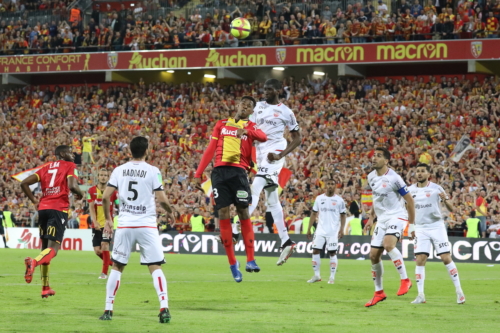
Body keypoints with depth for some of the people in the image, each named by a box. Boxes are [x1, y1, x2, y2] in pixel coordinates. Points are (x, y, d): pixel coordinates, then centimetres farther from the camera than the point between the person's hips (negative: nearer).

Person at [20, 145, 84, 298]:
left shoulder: (46, 167, 20)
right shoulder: (70, 166, 4)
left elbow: (24, 183, 12)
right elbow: (72, 186, -13)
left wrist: (34, 200, 17)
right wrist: (80, 194, 7)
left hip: (43, 208, 6)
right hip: (59, 209, -6)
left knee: (45, 246, 16)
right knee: (53, 248, -11)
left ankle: (45, 288, 17)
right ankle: (34, 261, -44)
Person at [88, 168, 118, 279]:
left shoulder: (112, 191, 1)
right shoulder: (92, 190, 3)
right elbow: (91, 207, -3)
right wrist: (95, 222, -16)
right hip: (96, 224, 2)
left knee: (104, 245, -16)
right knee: (97, 251, 1)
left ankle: (104, 273, -7)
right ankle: (111, 262, 30)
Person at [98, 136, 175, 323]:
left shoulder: (119, 171, 5)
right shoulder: (152, 171, -3)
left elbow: (105, 197, 2)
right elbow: (162, 199, -7)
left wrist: (108, 220, 14)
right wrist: (170, 212, 14)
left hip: (124, 225, 2)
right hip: (147, 225, -2)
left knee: (117, 267, 13)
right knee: (155, 267, 0)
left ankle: (108, 310, 11)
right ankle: (164, 308, -13)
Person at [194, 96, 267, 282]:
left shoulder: (251, 127, 12)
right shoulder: (222, 125, 19)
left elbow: (263, 137, -11)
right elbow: (210, 150, 17)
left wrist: (246, 130, -31)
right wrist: (198, 174, 9)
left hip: (238, 171, -2)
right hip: (219, 171, 2)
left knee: (243, 214, -6)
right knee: (223, 215, -3)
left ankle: (250, 260, -5)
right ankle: (233, 265, 0)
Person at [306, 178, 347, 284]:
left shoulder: (339, 200, 1)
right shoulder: (319, 198, 7)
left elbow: (343, 216, 3)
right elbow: (314, 214, 11)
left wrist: (342, 229, -9)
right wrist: (309, 229, 6)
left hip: (333, 231, -3)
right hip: (320, 230, 3)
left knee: (332, 253, -3)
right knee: (315, 251, -2)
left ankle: (332, 277, 3)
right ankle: (317, 276, 8)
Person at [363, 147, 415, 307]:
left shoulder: (393, 178, -16)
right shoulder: (371, 177, 7)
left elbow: (409, 200, -9)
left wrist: (412, 225, -7)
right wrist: (371, 218, 18)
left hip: (397, 216, -8)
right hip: (382, 219, 8)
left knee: (388, 244, -33)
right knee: (374, 255, 3)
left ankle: (405, 280, -23)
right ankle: (379, 292, 15)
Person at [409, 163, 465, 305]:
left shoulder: (436, 188, -4)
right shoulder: (411, 190, 5)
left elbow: (451, 209, -4)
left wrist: (445, 200, -24)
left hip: (437, 227, -2)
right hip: (420, 229, 2)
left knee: (446, 258, -6)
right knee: (420, 260, -7)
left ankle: (459, 291, 3)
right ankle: (420, 295, -2)